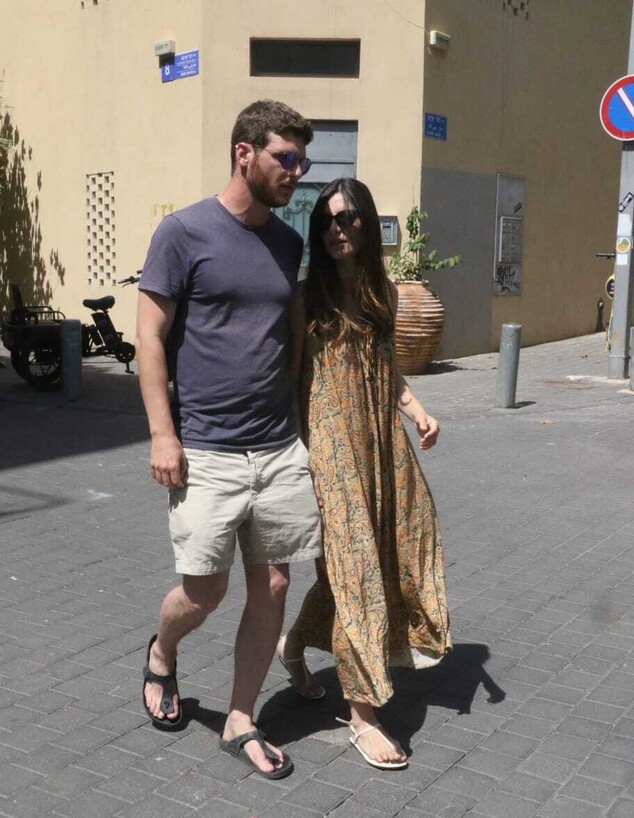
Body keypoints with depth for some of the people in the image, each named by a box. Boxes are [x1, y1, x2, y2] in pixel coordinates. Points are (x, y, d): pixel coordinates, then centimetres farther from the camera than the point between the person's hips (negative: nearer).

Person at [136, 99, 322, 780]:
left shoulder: (288, 242, 10)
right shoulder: (184, 232, -6)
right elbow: (150, 336, -7)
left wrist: (306, 423, 15)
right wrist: (162, 434, -12)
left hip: (281, 449, 5)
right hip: (205, 452, -5)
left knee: (271, 587, 7)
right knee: (204, 591, 0)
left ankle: (240, 723, 24)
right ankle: (161, 655, 36)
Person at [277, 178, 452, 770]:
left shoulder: (383, 293, 11)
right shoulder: (307, 297, -5)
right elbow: (289, 376, -6)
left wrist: (417, 411, 3)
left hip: (381, 441, 6)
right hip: (330, 441, -6)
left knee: (364, 558, 10)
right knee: (352, 562, -4)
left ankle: (293, 645, 37)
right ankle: (362, 713, 6)